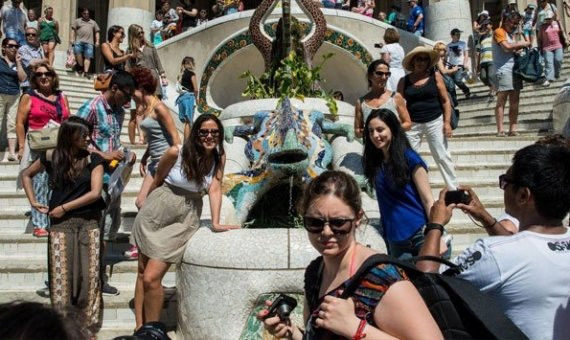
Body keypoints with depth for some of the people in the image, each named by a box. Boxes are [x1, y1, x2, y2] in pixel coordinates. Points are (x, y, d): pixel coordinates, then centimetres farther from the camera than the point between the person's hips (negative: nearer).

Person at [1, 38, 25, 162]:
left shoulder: (18, 63, 10)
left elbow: (22, 78, -2)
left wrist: (18, 62, -4)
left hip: (14, 96, 3)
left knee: (12, 124, 2)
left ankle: (11, 152, 3)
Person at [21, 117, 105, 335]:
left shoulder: (93, 160, -3)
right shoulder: (51, 158, 0)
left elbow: (95, 193, -12)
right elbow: (26, 175, 17)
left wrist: (64, 207, -10)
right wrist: (34, 202, 8)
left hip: (89, 223, 0)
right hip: (60, 225, 0)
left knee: (89, 275, 2)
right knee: (61, 277, 2)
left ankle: (89, 326, 14)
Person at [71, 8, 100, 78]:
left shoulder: (93, 22, 22)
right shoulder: (77, 21, 17)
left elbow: (96, 32, 18)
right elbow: (73, 30, 10)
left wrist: (97, 41, 6)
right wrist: (72, 38, -3)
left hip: (89, 42, 1)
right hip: (79, 41, -1)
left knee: (88, 57, -8)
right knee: (77, 52, -20)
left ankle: (86, 72, -11)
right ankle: (81, 67, -1)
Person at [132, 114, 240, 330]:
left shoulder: (219, 158, -7)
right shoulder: (176, 152, -14)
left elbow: (215, 189, -12)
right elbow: (157, 180, 1)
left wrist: (215, 223, -23)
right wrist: (147, 206, 13)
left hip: (184, 220, -1)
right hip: (155, 213, 1)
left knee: (151, 278, -9)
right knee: (142, 272, 10)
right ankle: (139, 327, 25)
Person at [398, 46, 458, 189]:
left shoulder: (435, 76, 2)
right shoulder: (404, 81, 4)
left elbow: (445, 100, 3)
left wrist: (447, 122, -5)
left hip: (435, 122, -1)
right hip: (412, 124, 1)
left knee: (442, 157, 2)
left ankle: (454, 189, 12)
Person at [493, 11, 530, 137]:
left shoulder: (510, 34, 23)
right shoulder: (499, 32, -2)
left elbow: (512, 50, 23)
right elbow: (507, 47, -15)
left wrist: (521, 47, 6)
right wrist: (520, 44, -2)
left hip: (515, 70, 8)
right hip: (503, 70, -8)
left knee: (514, 101, 4)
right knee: (501, 101, -10)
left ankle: (512, 129, 5)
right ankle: (500, 130, -11)